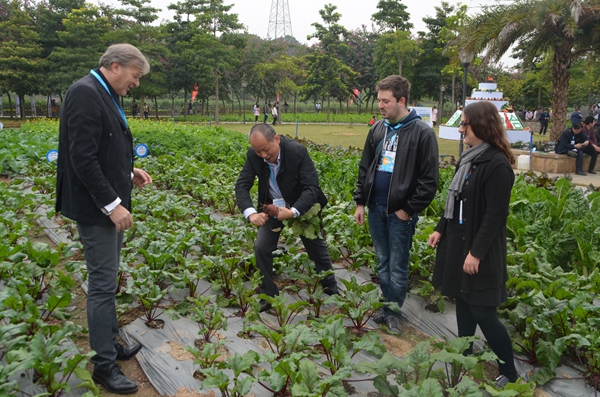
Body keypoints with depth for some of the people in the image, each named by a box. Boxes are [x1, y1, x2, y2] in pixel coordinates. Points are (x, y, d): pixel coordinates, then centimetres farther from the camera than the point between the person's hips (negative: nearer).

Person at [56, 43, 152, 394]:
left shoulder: (105, 96, 11)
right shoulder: (85, 94, -17)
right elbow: (83, 158, -23)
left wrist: (129, 172, 6)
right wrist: (112, 204, -22)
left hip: (110, 205, 10)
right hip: (96, 208, -10)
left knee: (106, 281, 18)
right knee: (103, 284, -1)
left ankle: (110, 344, 33)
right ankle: (104, 365, 13)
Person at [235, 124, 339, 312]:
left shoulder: (298, 151, -30)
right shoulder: (253, 155, -19)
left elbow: (312, 187, -31)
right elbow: (242, 185, -19)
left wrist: (293, 212, -44)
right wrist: (251, 213, -36)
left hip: (301, 205, -2)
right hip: (272, 206, 3)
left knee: (316, 247, 12)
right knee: (262, 248, -7)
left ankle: (331, 288, 34)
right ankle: (268, 295, 11)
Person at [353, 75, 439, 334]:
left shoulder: (422, 133, -10)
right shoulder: (377, 129, 8)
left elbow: (429, 179, -11)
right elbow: (365, 168, 14)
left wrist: (409, 210, -12)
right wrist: (360, 202, 9)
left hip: (400, 213, -5)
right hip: (376, 209, 6)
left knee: (397, 268, 5)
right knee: (383, 264, 16)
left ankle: (393, 312, 22)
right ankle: (386, 308, 30)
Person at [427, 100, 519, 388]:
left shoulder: (497, 164, -19)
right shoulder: (468, 158, 9)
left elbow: (495, 215, -21)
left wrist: (476, 252, -21)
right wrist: (440, 229, 12)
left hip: (479, 249, -9)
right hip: (458, 242, 9)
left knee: (483, 313, -1)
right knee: (463, 303, 17)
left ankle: (509, 374, 17)